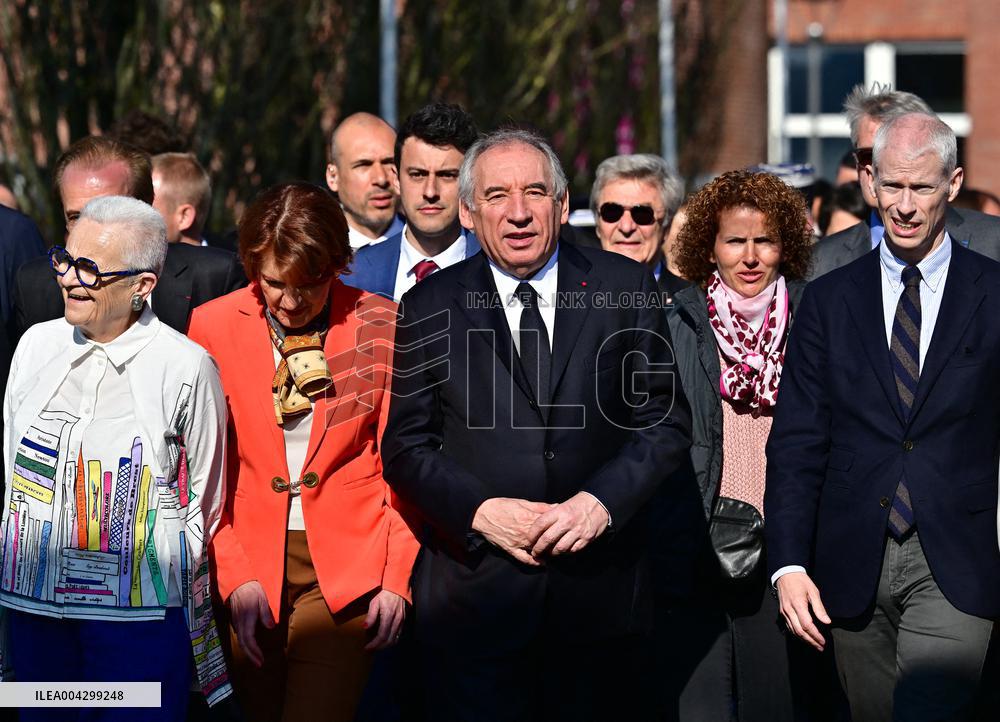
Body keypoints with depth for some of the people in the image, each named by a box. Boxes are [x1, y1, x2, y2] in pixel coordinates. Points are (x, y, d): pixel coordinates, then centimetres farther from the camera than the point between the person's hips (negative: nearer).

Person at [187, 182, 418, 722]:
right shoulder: (213, 325, 1)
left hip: (345, 569, -2)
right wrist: (233, 574, -6)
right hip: (250, 567, 2)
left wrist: (397, 576, -3)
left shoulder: (379, 326, -1)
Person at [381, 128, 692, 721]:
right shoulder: (429, 309, 3)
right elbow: (407, 446, 3)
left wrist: (602, 501, -12)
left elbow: (666, 420, 3)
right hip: (474, 595, -1)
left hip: (600, 588, 1)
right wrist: (479, 511, -14)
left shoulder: (624, 288, 3)